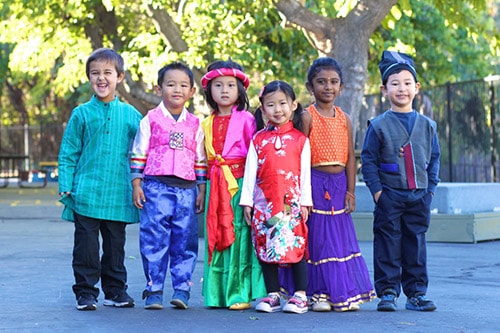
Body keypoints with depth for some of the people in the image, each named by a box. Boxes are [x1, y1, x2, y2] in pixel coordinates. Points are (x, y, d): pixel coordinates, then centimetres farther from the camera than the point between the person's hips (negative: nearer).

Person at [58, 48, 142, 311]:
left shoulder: (131, 115, 6)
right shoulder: (81, 114, 3)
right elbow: (68, 154, 4)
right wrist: (65, 187, -4)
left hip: (119, 196, 1)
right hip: (86, 196, -1)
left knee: (115, 247, 11)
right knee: (86, 247, 1)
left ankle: (115, 290, 22)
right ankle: (86, 293, 10)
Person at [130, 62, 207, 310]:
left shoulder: (194, 124, 12)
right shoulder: (151, 119, 5)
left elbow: (200, 160, 15)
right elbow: (138, 154, 5)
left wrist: (201, 190, 10)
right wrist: (136, 185, 0)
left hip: (186, 189, 2)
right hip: (156, 187, -2)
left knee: (184, 241, 1)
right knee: (154, 240, -3)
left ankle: (181, 289, 8)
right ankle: (153, 291, 4)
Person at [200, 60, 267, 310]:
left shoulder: (246, 119, -1)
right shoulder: (207, 123, 14)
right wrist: (204, 185, 9)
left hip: (239, 183, -5)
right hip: (215, 184, 5)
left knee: (238, 235, -6)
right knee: (215, 235, 5)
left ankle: (239, 293, -2)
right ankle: (217, 293, 11)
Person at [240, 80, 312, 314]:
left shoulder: (300, 139, 5)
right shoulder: (258, 139, 9)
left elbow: (305, 172, 4)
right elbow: (250, 172, 9)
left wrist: (305, 202, -1)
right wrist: (246, 201, 4)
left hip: (291, 201, -2)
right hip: (264, 202, 2)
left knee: (296, 246, -4)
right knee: (266, 247, 4)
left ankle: (300, 295, 3)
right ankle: (273, 294, 13)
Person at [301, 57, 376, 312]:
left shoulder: (344, 119, 9)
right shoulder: (307, 117, -4)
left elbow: (350, 157, 9)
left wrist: (350, 190, 3)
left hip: (339, 182, 4)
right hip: (316, 182, -4)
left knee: (342, 238, 7)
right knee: (318, 238, -2)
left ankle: (344, 293, 14)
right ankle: (319, 294, 6)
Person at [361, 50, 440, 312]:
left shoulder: (427, 125, 8)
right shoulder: (379, 126, -1)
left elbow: (434, 159, 13)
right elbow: (368, 160, -2)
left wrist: (430, 187, 5)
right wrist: (376, 190, -9)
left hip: (419, 196, 3)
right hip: (389, 195, -3)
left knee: (416, 242, 7)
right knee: (388, 243, -1)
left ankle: (416, 293, 13)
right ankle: (388, 292, 5)